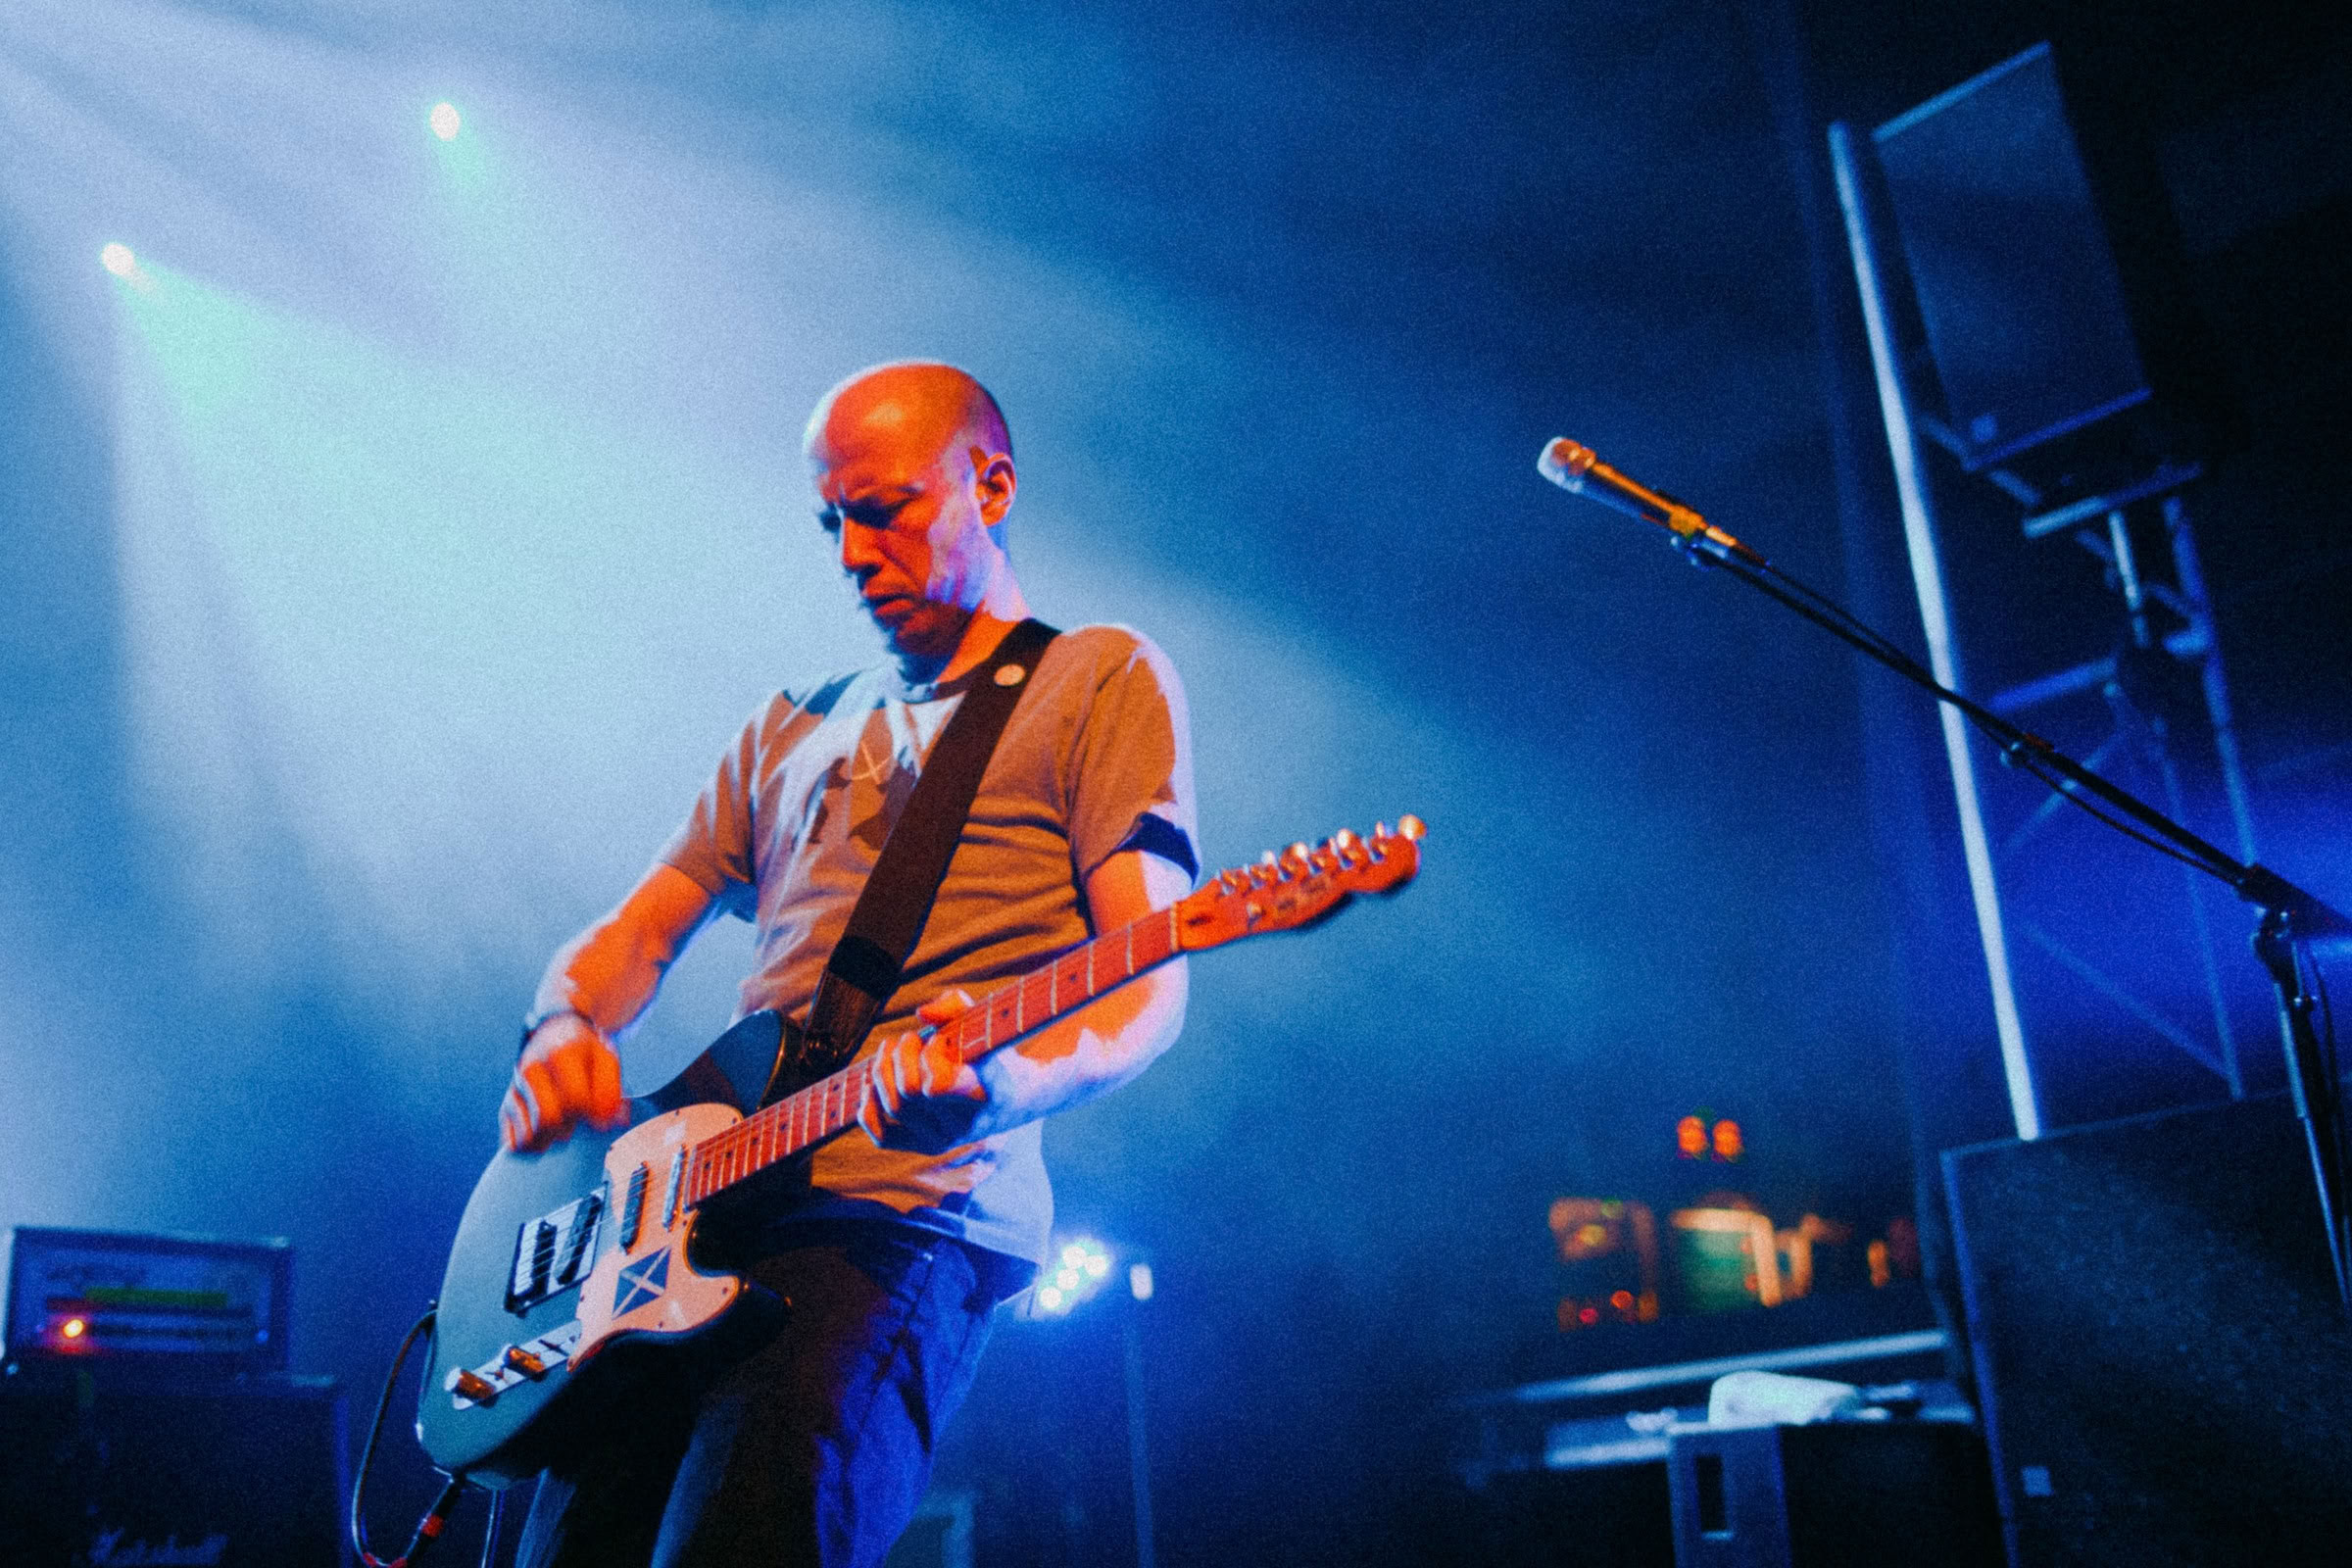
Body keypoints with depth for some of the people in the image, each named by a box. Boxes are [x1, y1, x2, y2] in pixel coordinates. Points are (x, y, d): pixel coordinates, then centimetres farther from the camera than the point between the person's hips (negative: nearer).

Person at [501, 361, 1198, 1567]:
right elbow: (637, 933, 25)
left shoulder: (1103, 681, 6)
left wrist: (1002, 1088, -27)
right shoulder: (795, 727, 25)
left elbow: (1149, 989, -6)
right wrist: (563, 1028, 1)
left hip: (913, 1220, -6)